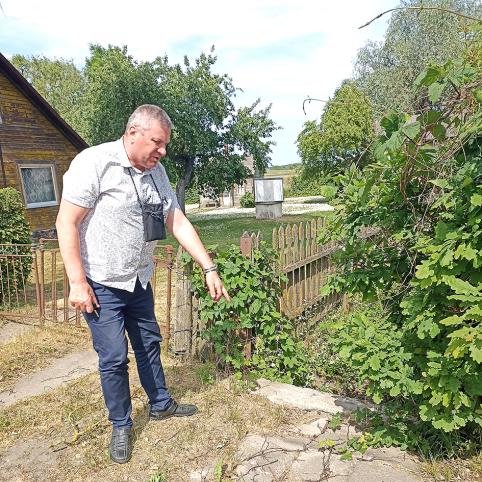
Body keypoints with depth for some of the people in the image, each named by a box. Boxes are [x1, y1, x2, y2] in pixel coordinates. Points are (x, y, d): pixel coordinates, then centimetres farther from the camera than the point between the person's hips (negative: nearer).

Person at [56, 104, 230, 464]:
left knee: (149, 344, 18)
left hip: (139, 281, 7)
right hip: (101, 285, -6)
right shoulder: (94, 163, -19)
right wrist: (77, 283, -18)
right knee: (114, 358, 1)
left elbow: (178, 223, 1)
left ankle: (161, 405, 38)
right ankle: (121, 427, 24)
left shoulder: (156, 172, 1)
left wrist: (210, 269, -3)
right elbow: (66, 223, -17)